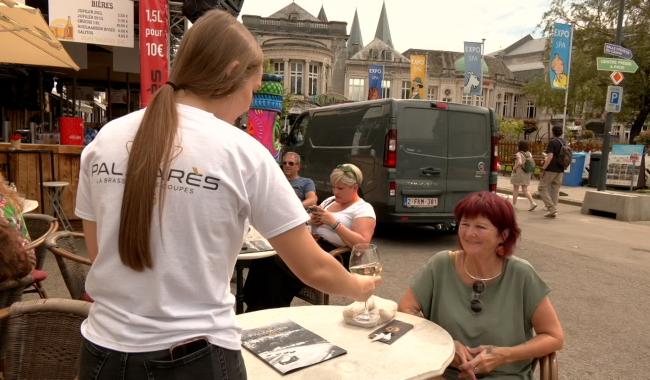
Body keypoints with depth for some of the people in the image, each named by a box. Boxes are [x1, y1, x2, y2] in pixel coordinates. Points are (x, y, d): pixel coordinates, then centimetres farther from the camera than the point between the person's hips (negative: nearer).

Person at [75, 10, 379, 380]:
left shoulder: (105, 141, -2)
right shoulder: (242, 153, -14)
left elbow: (99, 252, 8)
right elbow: (313, 268, -8)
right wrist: (360, 287, 11)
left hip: (106, 350, 4)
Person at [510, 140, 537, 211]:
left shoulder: (518, 154, -16)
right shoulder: (529, 154, 5)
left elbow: (519, 162, -30)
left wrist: (514, 168, -15)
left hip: (518, 173, -6)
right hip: (527, 174, 6)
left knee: (515, 189, 6)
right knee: (525, 190, 12)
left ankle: (514, 204, 13)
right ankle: (533, 203, -1)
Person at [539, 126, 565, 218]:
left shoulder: (552, 142, -13)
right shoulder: (564, 143, 10)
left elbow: (550, 156, -21)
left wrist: (544, 167, -15)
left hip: (551, 169, -7)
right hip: (560, 170, 7)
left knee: (542, 188, 1)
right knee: (555, 190, 11)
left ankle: (551, 208, -7)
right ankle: (554, 211, 14)